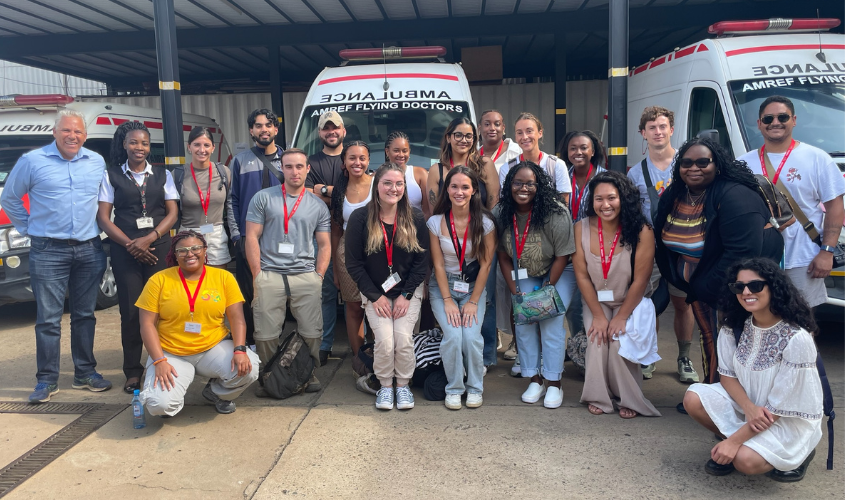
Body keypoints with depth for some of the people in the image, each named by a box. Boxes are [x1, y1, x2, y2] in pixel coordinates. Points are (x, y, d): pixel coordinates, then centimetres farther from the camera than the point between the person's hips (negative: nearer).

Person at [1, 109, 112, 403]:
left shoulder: (97, 163, 8)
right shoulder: (32, 161, 0)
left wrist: (100, 229, 10)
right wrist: (27, 229, 6)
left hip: (90, 250, 3)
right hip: (48, 251, -3)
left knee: (85, 315, 10)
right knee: (48, 319, -1)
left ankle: (85, 373, 20)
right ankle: (47, 380, 9)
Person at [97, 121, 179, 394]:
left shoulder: (162, 174, 10)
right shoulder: (111, 175, 7)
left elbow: (172, 212, 4)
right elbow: (103, 217, 3)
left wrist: (148, 239, -10)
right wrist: (129, 244, -9)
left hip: (158, 247, 1)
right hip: (124, 250, 0)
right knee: (130, 310, 0)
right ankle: (132, 371, 9)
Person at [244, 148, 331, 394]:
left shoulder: (318, 206, 12)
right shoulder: (263, 198, 6)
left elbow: (324, 245, 13)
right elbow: (252, 237, 3)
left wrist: (318, 277, 1)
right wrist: (258, 276, -4)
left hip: (306, 275, 2)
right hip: (270, 274, -1)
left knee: (311, 333, -1)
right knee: (266, 335, -1)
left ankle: (309, 374, 20)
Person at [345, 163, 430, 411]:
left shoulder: (415, 218, -5)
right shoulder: (360, 218, -8)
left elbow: (421, 261, -3)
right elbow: (354, 264, -6)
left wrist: (406, 295, -9)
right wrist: (375, 296, -10)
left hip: (408, 290, 1)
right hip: (374, 292, 0)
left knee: (403, 337, -15)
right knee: (384, 340, -15)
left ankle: (403, 384, 10)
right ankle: (385, 386, 11)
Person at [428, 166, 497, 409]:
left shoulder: (485, 223, -7)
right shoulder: (436, 222, -6)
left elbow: (485, 265, -6)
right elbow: (438, 265, -4)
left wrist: (473, 301, -10)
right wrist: (448, 300, -11)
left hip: (474, 286, 0)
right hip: (443, 286, 0)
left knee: (471, 336, -20)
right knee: (453, 336, -21)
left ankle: (475, 387, 4)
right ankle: (454, 388, 2)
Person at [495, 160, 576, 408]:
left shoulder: (555, 214, -26)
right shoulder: (501, 215, -13)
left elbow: (562, 256, -18)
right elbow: (503, 256, -3)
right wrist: (514, 292, -8)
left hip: (557, 273, -4)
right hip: (525, 276, 4)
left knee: (551, 320, -16)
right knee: (522, 319, -10)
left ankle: (554, 383, -4)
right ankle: (535, 379, 4)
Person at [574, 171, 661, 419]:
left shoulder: (641, 232, -19)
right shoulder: (582, 228, -13)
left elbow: (640, 280, -15)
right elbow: (582, 275, -10)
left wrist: (621, 317, -14)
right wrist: (598, 315, -11)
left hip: (630, 303, -2)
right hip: (596, 302, 2)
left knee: (619, 341, -21)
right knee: (598, 340, -19)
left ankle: (628, 399, 2)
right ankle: (599, 397, 2)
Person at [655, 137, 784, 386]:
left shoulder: (734, 197, -24)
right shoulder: (672, 196, 0)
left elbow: (742, 253, -31)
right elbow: (665, 240, 8)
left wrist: (706, 287, -22)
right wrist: (694, 287, 4)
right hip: (700, 287, 7)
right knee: (709, 340, 17)